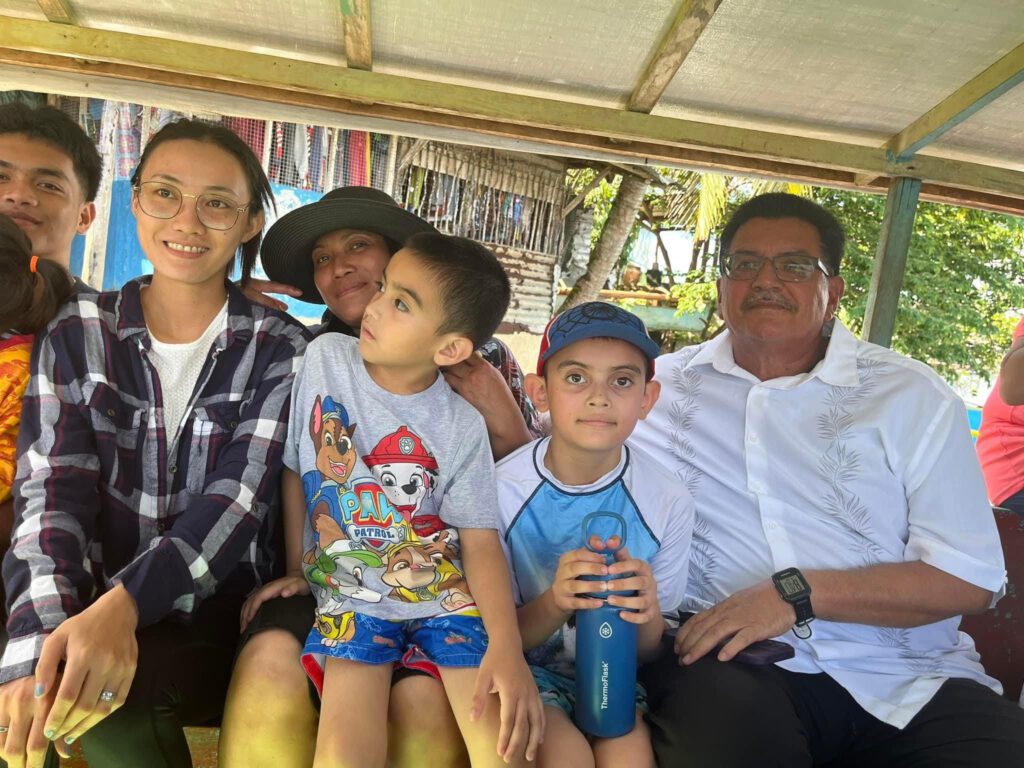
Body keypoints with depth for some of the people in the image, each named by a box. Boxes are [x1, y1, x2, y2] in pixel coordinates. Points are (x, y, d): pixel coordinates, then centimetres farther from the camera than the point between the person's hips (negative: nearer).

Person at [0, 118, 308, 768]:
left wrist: (123, 604, -29)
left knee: (105, 687, -29)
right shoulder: (78, 334, 4)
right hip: (93, 613, 1)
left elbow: (240, 497, -13)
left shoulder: (281, 348, -2)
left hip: (225, 618, -1)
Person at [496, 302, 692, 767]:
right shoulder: (503, 489, -16)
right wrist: (553, 603, -29)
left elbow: (649, 651, -3)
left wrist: (647, 613, -27)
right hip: (528, 666, -2)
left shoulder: (668, 502, -12)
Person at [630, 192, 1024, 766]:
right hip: (731, 659, -2)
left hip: (910, 679, 3)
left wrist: (797, 592, -12)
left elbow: (969, 578, -1)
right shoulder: (661, 385, 9)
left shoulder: (914, 396, 6)